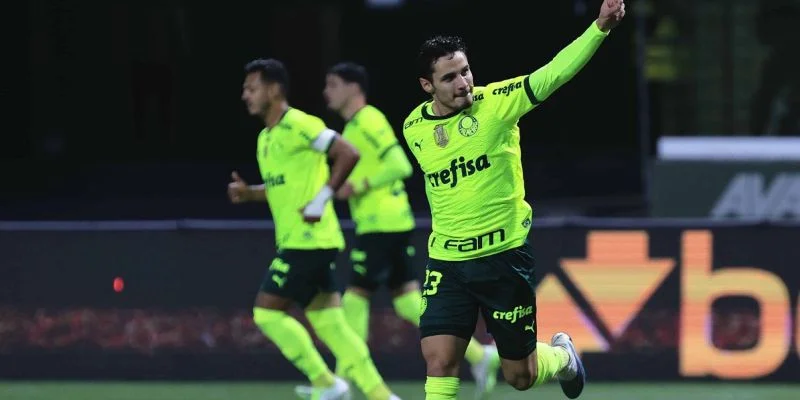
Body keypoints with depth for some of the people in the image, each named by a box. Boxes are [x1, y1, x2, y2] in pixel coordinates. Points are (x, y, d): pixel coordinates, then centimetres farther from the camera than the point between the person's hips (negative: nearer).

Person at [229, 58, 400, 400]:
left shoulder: (298, 124, -12)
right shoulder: (265, 138, 16)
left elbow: (348, 154, -17)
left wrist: (323, 198, -18)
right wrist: (247, 193, 8)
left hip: (310, 240, -9)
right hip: (294, 242, 9)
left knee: (267, 312, -10)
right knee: (328, 323, 7)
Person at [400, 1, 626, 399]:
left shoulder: (496, 102, -12)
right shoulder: (413, 128, -1)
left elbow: (555, 72, -25)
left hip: (504, 256, -2)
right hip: (447, 262, 3)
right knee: (438, 362, -12)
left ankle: (561, 355, 44)